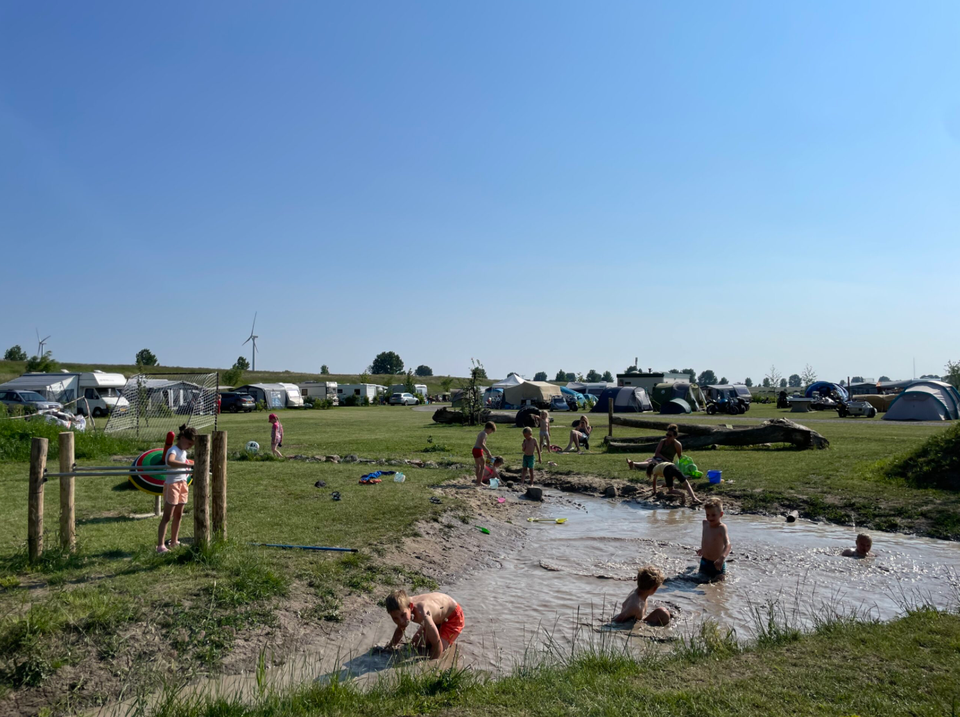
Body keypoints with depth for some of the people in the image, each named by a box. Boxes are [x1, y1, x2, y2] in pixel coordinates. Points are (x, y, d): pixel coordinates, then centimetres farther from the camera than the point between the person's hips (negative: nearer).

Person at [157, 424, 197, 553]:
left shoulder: (183, 451, 9)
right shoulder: (174, 450, -19)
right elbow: (170, 462, -43)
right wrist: (190, 465, -51)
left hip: (182, 484, 9)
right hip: (172, 485, -9)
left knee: (178, 516, 15)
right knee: (167, 517, -9)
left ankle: (174, 541, 25)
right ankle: (160, 546, -8)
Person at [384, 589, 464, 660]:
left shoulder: (422, 613, -45)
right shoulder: (404, 605, -21)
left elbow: (437, 644, -36)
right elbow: (400, 630, 4)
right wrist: (391, 646, -5)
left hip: (453, 616, -7)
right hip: (437, 616, 7)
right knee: (416, 644, 9)